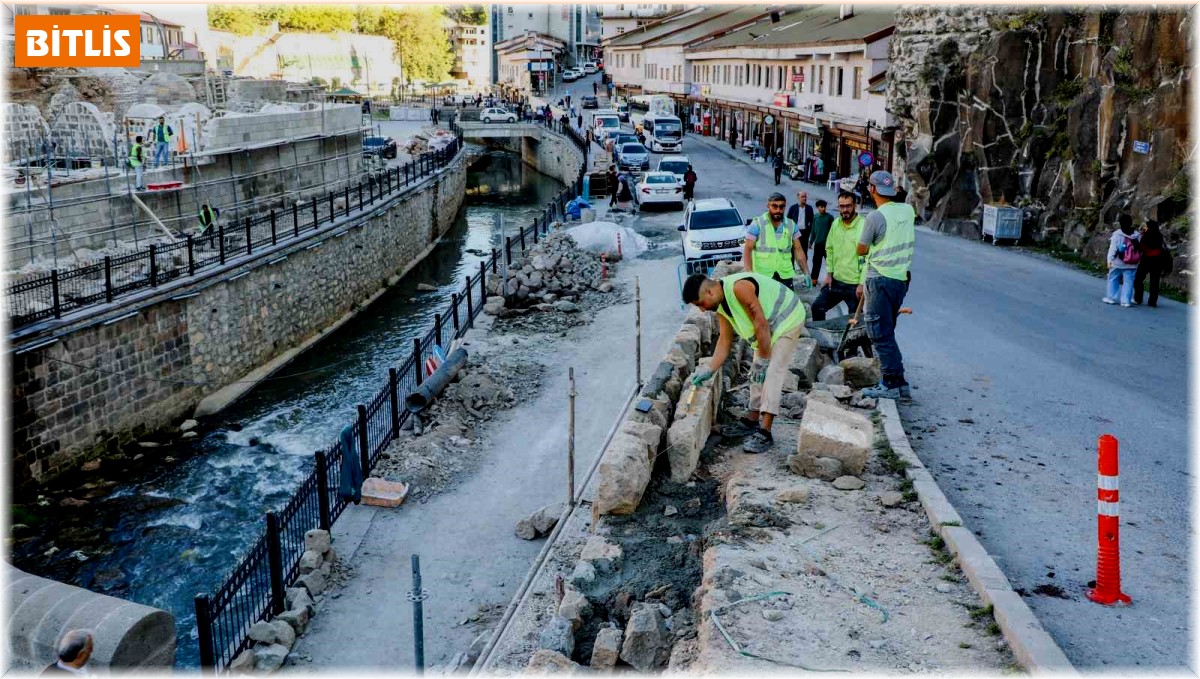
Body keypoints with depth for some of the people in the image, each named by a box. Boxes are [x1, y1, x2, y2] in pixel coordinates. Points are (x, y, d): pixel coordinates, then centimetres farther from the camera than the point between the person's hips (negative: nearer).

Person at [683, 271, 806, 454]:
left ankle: (765, 432, -20)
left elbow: (761, 324, -28)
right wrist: (709, 370, -5)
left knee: (772, 372, -16)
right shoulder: (721, 308, -1)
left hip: (787, 319, -10)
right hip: (769, 327, 10)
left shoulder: (739, 287, -30)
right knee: (757, 372, 12)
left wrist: (763, 360, -21)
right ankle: (753, 420, 22)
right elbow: (724, 341, 2)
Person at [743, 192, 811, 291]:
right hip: (762, 277, -3)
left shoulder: (791, 225, 9)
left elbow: (798, 250, 11)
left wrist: (806, 272, 2)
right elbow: (747, 250, -7)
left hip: (785, 276, 4)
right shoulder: (757, 224, -3)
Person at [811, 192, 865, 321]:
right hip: (835, 281, 6)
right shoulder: (836, 224, 6)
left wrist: (862, 284, -18)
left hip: (854, 285, -6)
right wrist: (829, 274, 10)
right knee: (817, 307, 5)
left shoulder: (863, 225, -15)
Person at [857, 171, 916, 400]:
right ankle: (899, 383, 18)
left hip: (880, 279, -7)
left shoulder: (875, 216, -15)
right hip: (901, 278, 7)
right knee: (887, 331, 16)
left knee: (880, 333, -2)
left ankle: (892, 383, -2)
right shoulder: (908, 211, 5)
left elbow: (861, 250, -6)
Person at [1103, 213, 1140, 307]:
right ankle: (1126, 300, 0)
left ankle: (1111, 297, 17)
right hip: (1131, 264, 3)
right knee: (1128, 282, 4)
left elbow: (1112, 248, -12)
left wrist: (1110, 260, -10)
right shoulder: (1136, 235, 3)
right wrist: (1138, 260, 14)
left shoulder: (1117, 235, -9)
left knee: (1113, 279, 13)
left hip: (1117, 264, -2)